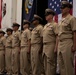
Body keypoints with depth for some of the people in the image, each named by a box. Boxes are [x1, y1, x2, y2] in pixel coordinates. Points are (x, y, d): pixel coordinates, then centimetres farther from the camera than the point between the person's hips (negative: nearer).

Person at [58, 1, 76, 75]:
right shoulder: (61, 21, 17)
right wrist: (58, 45, 15)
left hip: (67, 43, -8)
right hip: (60, 44, 8)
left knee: (68, 64, -5)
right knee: (61, 64, 11)